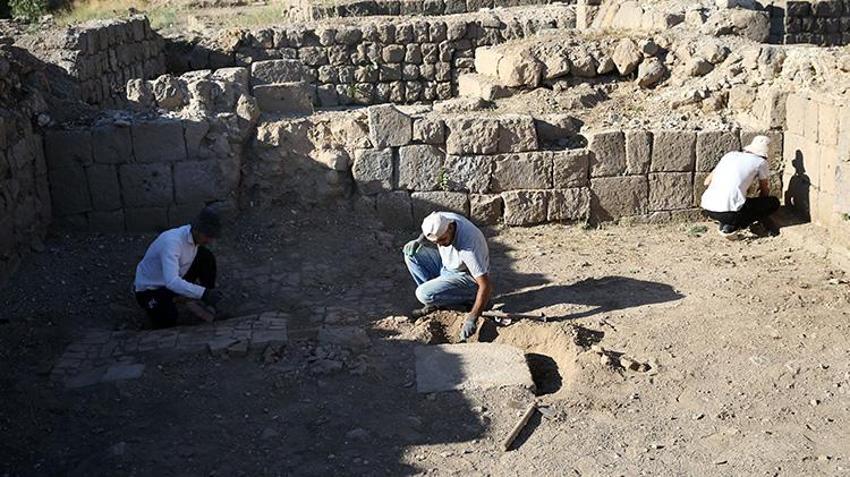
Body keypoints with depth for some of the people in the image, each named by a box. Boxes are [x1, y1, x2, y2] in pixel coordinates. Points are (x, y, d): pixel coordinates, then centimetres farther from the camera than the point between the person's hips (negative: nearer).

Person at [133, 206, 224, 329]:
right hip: (149, 288, -7)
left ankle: (208, 305, 0)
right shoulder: (172, 242, -36)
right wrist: (203, 293, -54)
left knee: (206, 257, -11)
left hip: (177, 279, 7)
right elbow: (171, 282, -48)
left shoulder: (195, 235, -12)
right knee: (168, 322, -29)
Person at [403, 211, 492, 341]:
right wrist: (419, 240, -11)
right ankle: (434, 302, 1)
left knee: (424, 294, -25)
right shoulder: (441, 221, -19)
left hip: (467, 278, -8)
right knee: (410, 251, -2)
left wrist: (471, 319, -37)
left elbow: (486, 286, -35)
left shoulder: (469, 246, -38)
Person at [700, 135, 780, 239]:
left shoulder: (730, 155, 20)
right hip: (729, 212, -7)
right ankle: (731, 227, -1)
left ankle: (724, 223, 15)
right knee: (774, 203, 11)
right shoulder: (761, 162, 8)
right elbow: (765, 191, 22)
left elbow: (707, 181, 23)